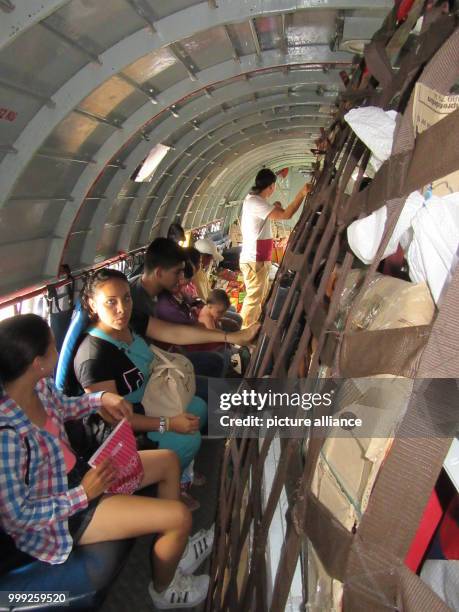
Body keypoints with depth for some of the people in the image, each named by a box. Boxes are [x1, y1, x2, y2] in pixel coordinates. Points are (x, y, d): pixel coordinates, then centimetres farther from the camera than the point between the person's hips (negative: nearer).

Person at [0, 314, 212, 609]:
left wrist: (101, 398, -3)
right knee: (180, 516, -13)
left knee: (169, 460, 14)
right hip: (56, 515, -9)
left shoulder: (38, 385, -11)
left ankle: (176, 549, 34)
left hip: (75, 472, 9)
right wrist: (83, 494, -23)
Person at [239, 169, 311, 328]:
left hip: (259, 259, 11)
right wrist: (302, 193, -19)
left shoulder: (254, 200, 13)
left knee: (261, 297, 18)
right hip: (254, 260, -11)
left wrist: (275, 209, 18)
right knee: (253, 299, -6)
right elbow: (286, 214, -27)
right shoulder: (255, 202, -19)